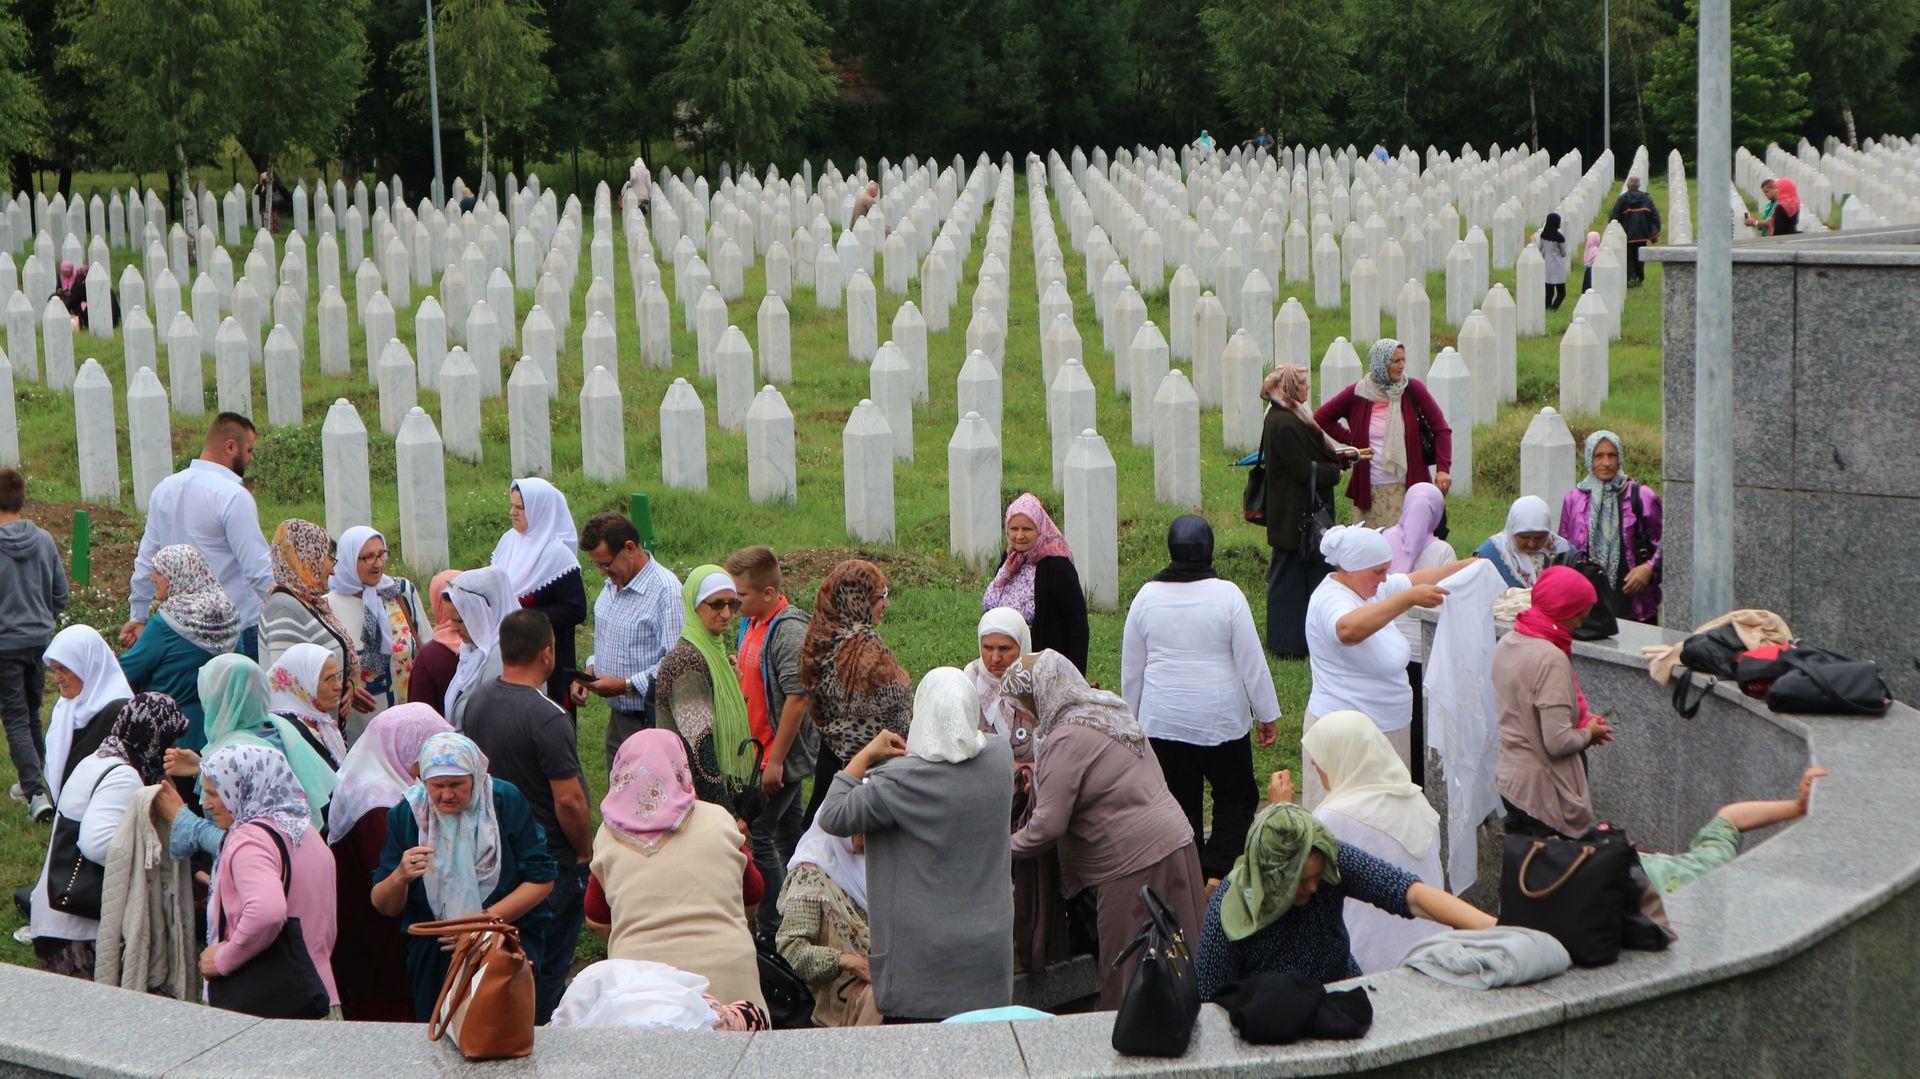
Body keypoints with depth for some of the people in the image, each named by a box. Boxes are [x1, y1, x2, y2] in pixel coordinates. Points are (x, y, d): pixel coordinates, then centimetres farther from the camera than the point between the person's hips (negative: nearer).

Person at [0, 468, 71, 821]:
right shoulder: (44, 541, 0)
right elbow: (61, 594, 9)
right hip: (40, 641, 5)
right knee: (33, 716, 18)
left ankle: (36, 794, -11)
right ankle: (33, 784, 28)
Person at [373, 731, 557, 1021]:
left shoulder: (506, 800, -5)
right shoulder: (406, 815, 0)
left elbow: (542, 879, -6)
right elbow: (384, 907, 1)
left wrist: (487, 920, -15)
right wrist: (400, 878, -21)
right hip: (433, 960, 2)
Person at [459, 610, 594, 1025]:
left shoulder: (480, 698, 1)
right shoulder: (548, 718, -25)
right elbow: (568, 799, -25)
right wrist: (584, 852, -9)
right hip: (551, 861, -8)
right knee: (548, 970, 5)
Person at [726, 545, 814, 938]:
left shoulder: (788, 630, -21)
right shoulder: (753, 622, 8)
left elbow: (798, 697, -24)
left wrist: (776, 760, -22)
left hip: (783, 756, -9)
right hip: (762, 752, 9)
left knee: (755, 834, -7)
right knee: (788, 833, 17)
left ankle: (773, 931, 1)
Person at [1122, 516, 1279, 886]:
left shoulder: (1147, 596, -1)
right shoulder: (1227, 595, -10)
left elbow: (1130, 669, 7)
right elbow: (1252, 663, -7)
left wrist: (1132, 718, 19)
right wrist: (1268, 715, 3)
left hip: (1163, 722, 3)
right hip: (1222, 719, -3)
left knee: (1180, 804, 11)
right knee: (1237, 798, 10)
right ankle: (1214, 874, -7)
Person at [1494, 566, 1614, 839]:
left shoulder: (1506, 644, 5)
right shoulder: (1551, 660, -22)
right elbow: (1558, 742, -24)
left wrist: (1582, 721, 10)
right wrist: (1588, 734, -4)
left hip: (1508, 782, 9)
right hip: (1543, 793, -9)